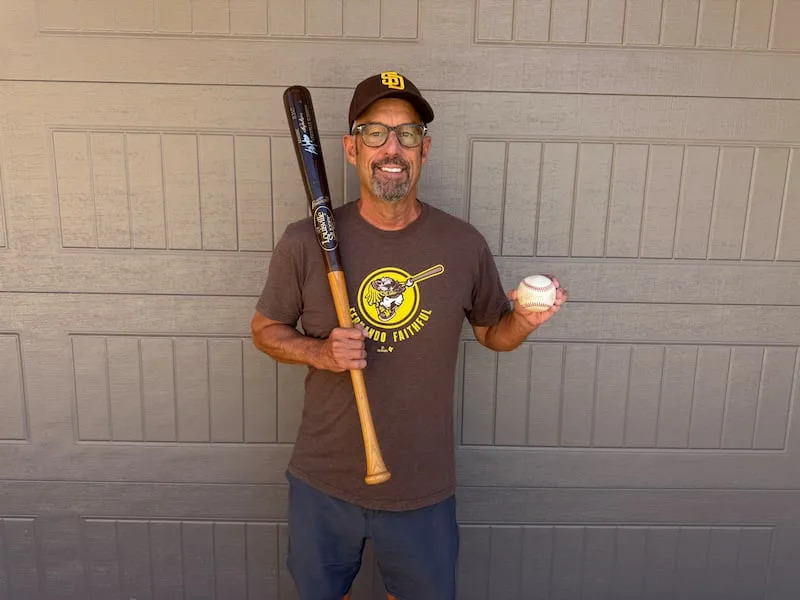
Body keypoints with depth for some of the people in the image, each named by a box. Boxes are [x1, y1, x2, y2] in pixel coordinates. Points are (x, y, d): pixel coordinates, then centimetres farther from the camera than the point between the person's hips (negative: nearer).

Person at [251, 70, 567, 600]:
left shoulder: (464, 245, -9)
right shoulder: (306, 242, -12)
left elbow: (492, 333, 4)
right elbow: (266, 328, 0)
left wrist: (524, 321, -18)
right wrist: (319, 352, -19)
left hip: (425, 487, 1)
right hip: (323, 482, 0)